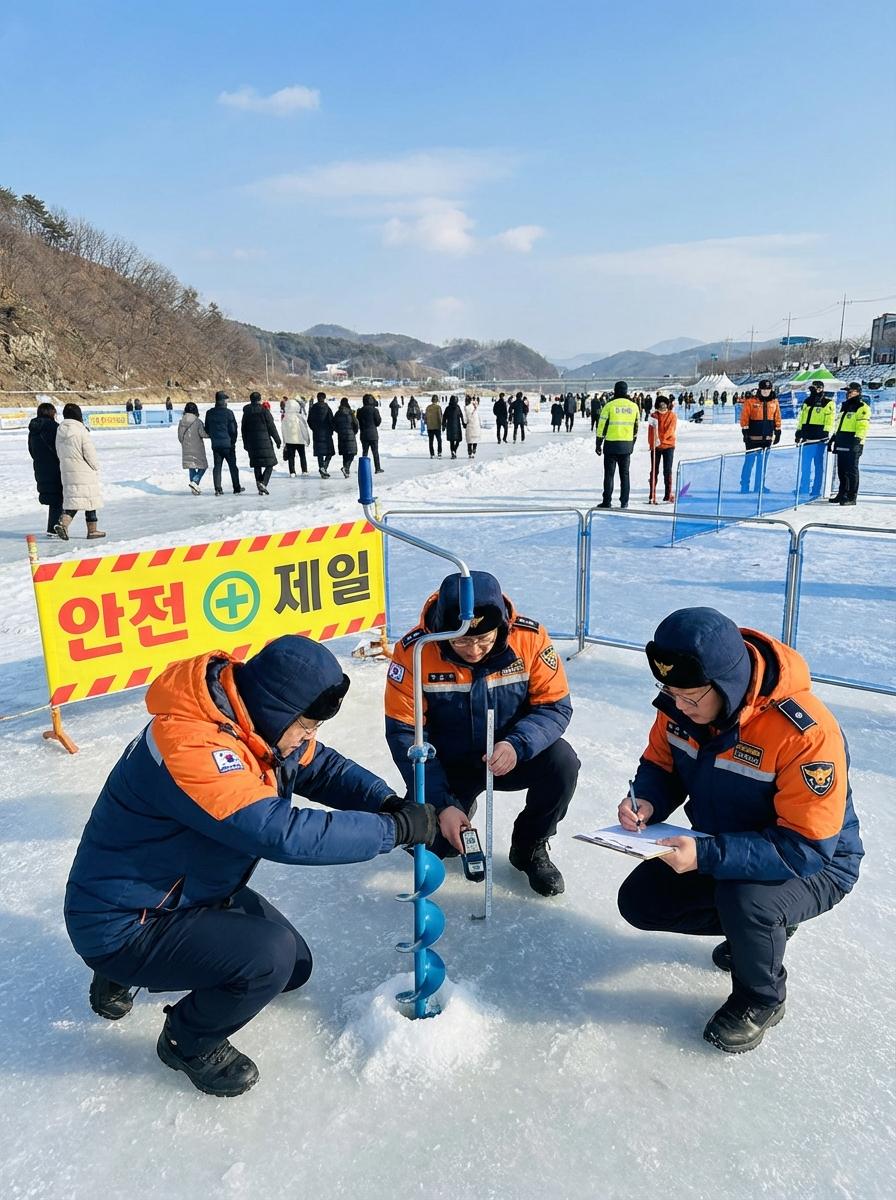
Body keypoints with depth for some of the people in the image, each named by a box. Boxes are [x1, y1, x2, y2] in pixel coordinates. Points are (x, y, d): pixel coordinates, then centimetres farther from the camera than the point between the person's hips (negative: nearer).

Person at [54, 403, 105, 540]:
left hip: (67, 472, 6)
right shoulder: (81, 431, -15)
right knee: (90, 498, 6)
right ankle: (92, 529, 12)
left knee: (71, 499, 10)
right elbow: (90, 455, -14)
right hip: (84, 473, -6)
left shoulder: (60, 431, 6)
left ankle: (63, 522, -13)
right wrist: (96, 467, 2)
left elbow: (59, 453, 12)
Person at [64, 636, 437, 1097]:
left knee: (294, 968, 15)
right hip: (123, 925, -9)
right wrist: (396, 828, -32)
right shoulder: (188, 747, -36)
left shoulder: (255, 719, -7)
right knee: (270, 955, -26)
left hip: (190, 891, 9)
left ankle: (122, 980, 28)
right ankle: (189, 1041, 7)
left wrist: (387, 802, -16)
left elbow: (322, 767, 3)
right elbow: (285, 834, -40)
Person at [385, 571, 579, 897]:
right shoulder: (413, 651, -23)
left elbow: (555, 705, -13)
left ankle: (530, 847, 2)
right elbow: (404, 733, -18)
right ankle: (461, 805, 19)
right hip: (448, 765, -1)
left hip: (511, 757, 1)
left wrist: (518, 744, -35)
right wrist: (443, 804, -24)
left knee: (562, 762, -27)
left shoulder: (530, 637, -20)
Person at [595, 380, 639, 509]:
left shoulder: (609, 405, -7)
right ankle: (624, 502, 10)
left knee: (609, 474, 2)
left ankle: (607, 502, 1)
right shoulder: (634, 406, 6)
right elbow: (636, 427, 13)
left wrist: (598, 444, 1)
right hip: (627, 445, 3)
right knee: (624, 474, 10)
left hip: (611, 445, -3)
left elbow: (602, 426, -6)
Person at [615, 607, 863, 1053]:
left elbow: (806, 847, -33)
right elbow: (660, 765, 0)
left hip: (815, 864, -6)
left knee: (745, 900, -35)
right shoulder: (681, 702, -16)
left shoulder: (806, 731, -35)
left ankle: (762, 1000, -1)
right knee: (640, 901, -3)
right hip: (718, 848, 6)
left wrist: (708, 856, -43)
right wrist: (646, 802, -23)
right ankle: (757, 925, 19)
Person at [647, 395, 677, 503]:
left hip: (668, 445, -2)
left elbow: (670, 430, -11)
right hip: (655, 446, 2)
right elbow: (650, 431, 6)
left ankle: (668, 496, 1)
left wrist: (661, 439, -22)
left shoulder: (672, 415, -1)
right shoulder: (654, 416, 5)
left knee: (667, 471, -2)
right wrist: (651, 443, -5)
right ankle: (652, 496, 8)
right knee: (654, 471, 4)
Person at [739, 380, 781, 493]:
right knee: (749, 462, -3)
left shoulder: (774, 402, 8)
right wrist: (745, 431, -11)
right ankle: (745, 485, 2)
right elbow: (744, 417, -6)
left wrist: (778, 432, 11)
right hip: (753, 438, -4)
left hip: (767, 438, 4)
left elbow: (777, 418, 14)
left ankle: (758, 486, 18)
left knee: (762, 463, 10)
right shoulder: (751, 401, -5)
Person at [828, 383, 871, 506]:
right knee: (841, 470, 11)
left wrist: (857, 440, -23)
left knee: (851, 471, -6)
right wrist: (833, 438, 24)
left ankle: (852, 497, -2)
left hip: (853, 445, -8)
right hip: (842, 444, 8)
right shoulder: (845, 406, 21)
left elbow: (863, 427, -14)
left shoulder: (862, 408, -6)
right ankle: (842, 493, 20)